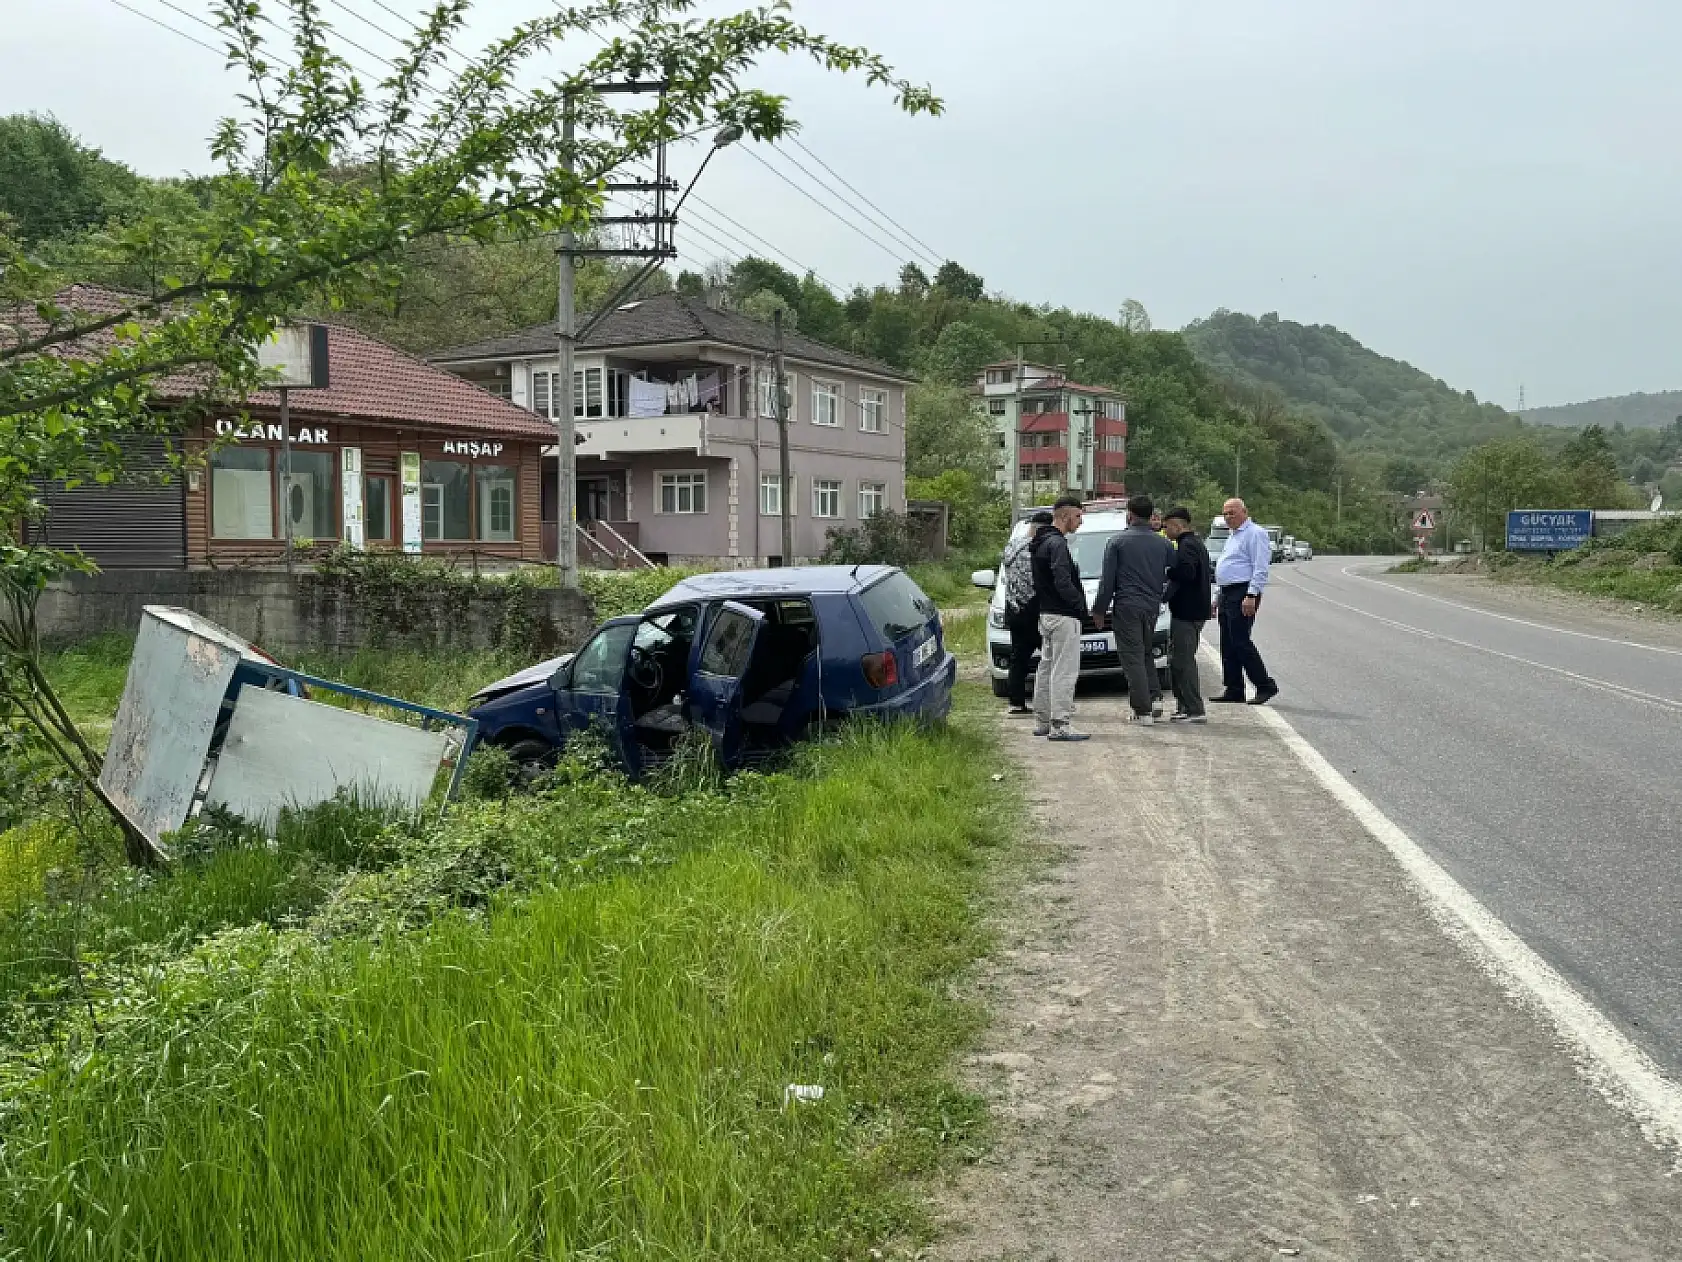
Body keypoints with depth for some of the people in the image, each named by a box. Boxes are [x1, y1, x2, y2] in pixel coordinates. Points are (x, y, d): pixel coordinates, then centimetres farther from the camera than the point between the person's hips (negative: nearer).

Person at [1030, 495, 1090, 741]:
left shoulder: (1041, 543, 17)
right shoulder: (1057, 544, -15)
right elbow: (1063, 583, -24)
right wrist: (1080, 605, -12)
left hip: (1045, 614, 11)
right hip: (1063, 616, -11)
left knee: (1046, 669, 15)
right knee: (1064, 672, -10)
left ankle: (1042, 722, 22)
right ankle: (1060, 726, -11)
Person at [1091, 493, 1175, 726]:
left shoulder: (1117, 541, -6)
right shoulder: (1162, 543, 5)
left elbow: (1108, 579, -5)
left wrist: (1100, 609, 1)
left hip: (1127, 606, -4)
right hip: (1153, 606, 4)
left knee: (1133, 657, -1)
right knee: (1145, 653, 20)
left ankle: (1143, 711, -4)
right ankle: (1155, 697, 6)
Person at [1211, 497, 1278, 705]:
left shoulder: (1255, 534, -8)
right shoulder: (1233, 536, 23)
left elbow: (1260, 569, -17)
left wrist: (1251, 596, -24)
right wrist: (1218, 600, 23)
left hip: (1243, 594, -10)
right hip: (1228, 594, 10)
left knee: (1240, 642, -14)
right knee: (1228, 644, 8)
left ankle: (1265, 686, -8)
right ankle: (1233, 690, 12)